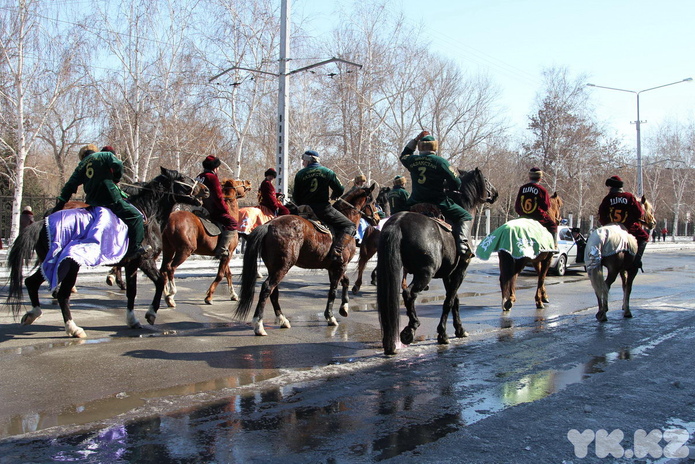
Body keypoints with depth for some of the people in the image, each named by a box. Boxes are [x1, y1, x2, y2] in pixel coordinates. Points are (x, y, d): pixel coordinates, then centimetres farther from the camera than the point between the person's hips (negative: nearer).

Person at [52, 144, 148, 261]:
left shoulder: (81, 165, 22)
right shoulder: (106, 155, 9)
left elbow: (70, 186, 16)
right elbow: (117, 165, -12)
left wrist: (59, 205, 17)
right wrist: (116, 179, 6)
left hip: (92, 203, 6)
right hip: (111, 198, -6)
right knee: (136, 217, -7)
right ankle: (135, 249, -19)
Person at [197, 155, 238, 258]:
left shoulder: (200, 177, 16)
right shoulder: (212, 177, -12)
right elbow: (218, 197, -17)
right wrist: (226, 210, -7)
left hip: (201, 208, 11)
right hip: (212, 210, -10)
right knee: (232, 223, -16)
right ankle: (222, 250, -26)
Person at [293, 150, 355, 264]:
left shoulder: (300, 174, 6)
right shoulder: (327, 172, 4)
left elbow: (296, 197, 7)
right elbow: (340, 190, 4)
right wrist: (334, 196, 25)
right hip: (324, 208, -2)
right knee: (349, 226, 3)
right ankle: (337, 251, -21)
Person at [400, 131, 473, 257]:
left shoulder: (413, 160, 4)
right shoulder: (440, 161, -9)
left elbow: (404, 155, 31)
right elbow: (456, 185, -8)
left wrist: (415, 140, 32)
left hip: (415, 203, 4)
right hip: (438, 203, -4)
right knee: (465, 216, 9)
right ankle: (462, 244, -12)